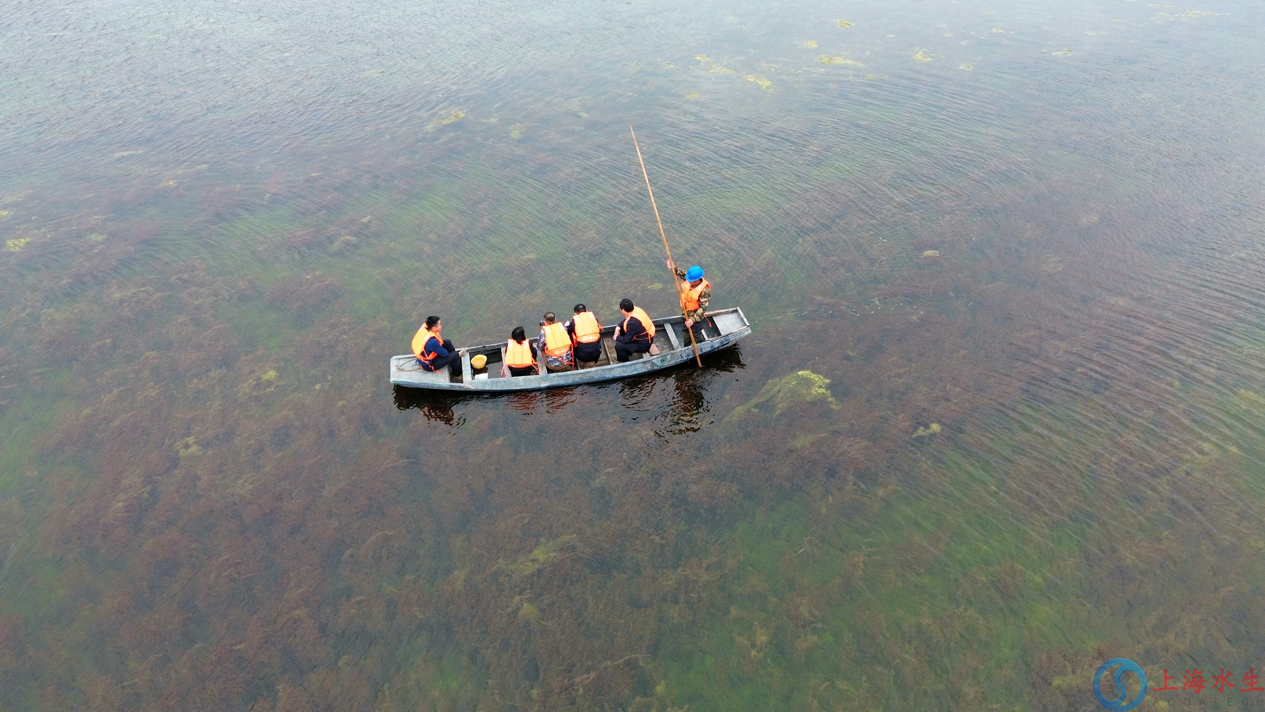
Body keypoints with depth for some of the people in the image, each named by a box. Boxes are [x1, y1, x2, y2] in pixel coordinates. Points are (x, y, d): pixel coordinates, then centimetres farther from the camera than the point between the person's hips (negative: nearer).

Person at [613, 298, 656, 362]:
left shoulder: (633, 322, -36)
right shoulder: (635, 309, -11)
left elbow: (627, 340, -25)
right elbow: (625, 320, 11)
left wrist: (617, 337, -7)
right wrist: (618, 327, -3)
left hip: (643, 345, -9)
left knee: (618, 345, -17)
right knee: (621, 329, 14)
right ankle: (627, 352, 29)